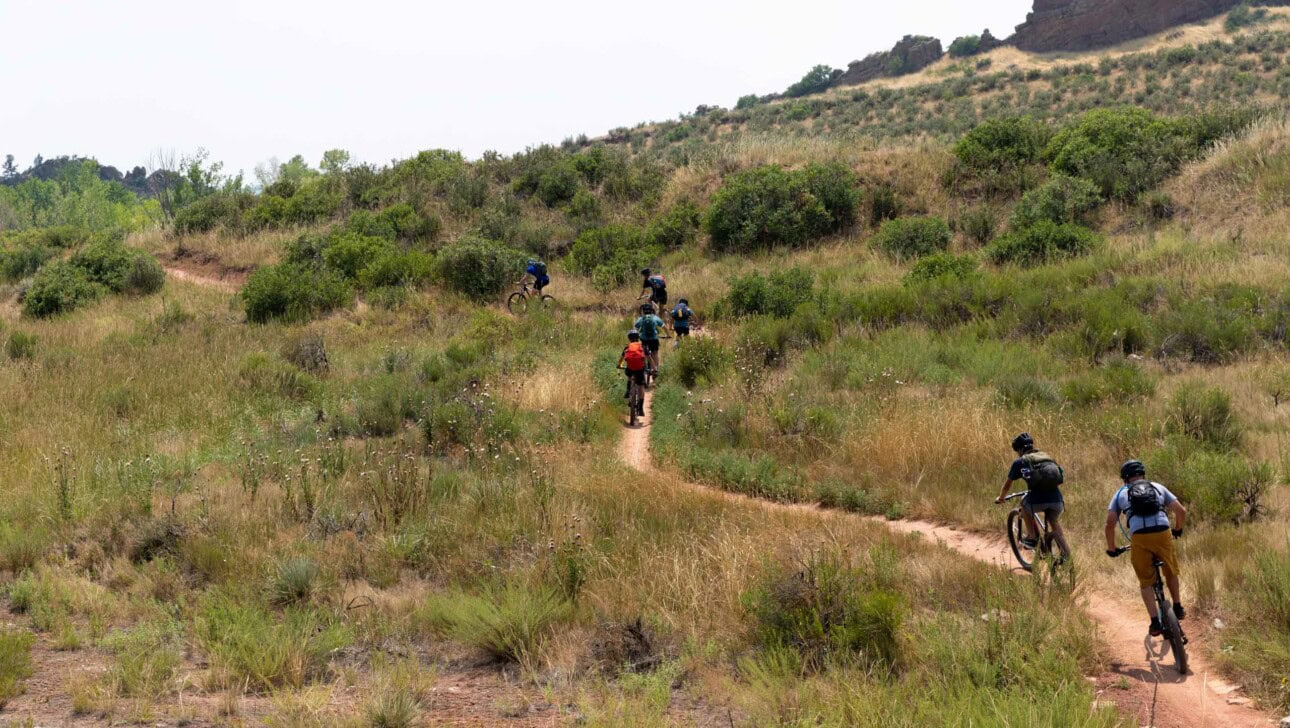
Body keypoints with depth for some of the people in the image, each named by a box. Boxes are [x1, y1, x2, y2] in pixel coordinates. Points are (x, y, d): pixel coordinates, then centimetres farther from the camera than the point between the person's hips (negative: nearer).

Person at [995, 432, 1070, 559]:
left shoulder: (1020, 461, 15)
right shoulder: (1047, 456, 26)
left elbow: (1008, 484, 25)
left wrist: (1001, 498, 44)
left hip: (1038, 500, -3)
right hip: (1056, 499, 3)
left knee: (1024, 503, 30)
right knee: (1054, 522, 27)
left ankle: (1032, 537, 29)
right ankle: (1066, 555, 14)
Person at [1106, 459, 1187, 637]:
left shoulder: (1121, 493, 21)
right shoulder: (1158, 488, 24)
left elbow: (1110, 524, 11)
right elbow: (1181, 511, 18)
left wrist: (1111, 549, 24)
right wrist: (1178, 530, 37)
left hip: (1139, 537, -1)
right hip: (1163, 533, 1)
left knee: (1146, 582, 12)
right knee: (1171, 572, 29)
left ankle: (1155, 622, 2)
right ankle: (1178, 608, 35)